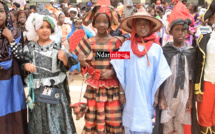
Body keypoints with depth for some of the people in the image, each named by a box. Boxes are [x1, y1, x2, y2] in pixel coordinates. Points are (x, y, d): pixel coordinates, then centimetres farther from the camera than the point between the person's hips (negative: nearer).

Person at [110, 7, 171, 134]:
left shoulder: (156, 47, 1)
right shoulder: (127, 45, 0)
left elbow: (159, 74, 3)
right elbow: (121, 72, 2)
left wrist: (156, 95, 1)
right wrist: (121, 92, 0)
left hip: (148, 95, 1)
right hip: (131, 94, 0)